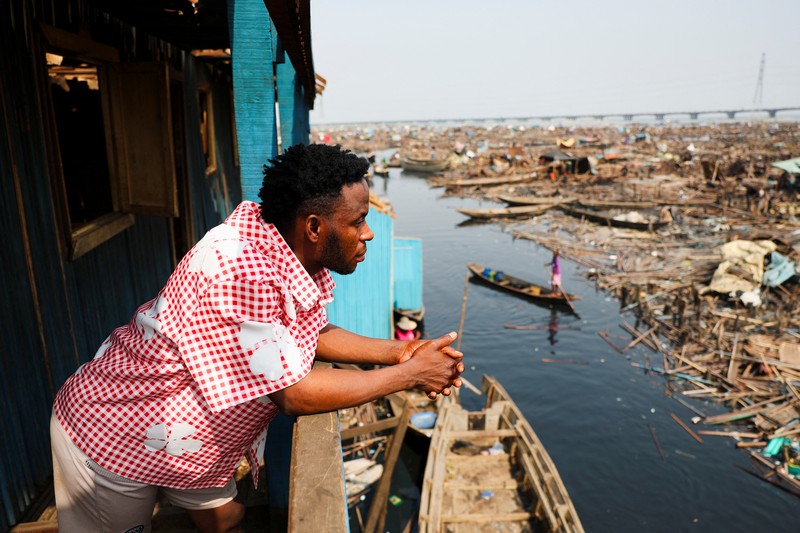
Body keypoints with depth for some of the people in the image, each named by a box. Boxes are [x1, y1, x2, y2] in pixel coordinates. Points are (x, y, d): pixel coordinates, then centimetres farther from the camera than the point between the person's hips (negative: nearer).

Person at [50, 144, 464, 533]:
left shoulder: (303, 259, -11)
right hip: (114, 435, -7)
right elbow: (294, 395, -32)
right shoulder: (240, 267, -37)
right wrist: (409, 375, -23)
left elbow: (315, 334, 5)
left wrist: (397, 351, -9)